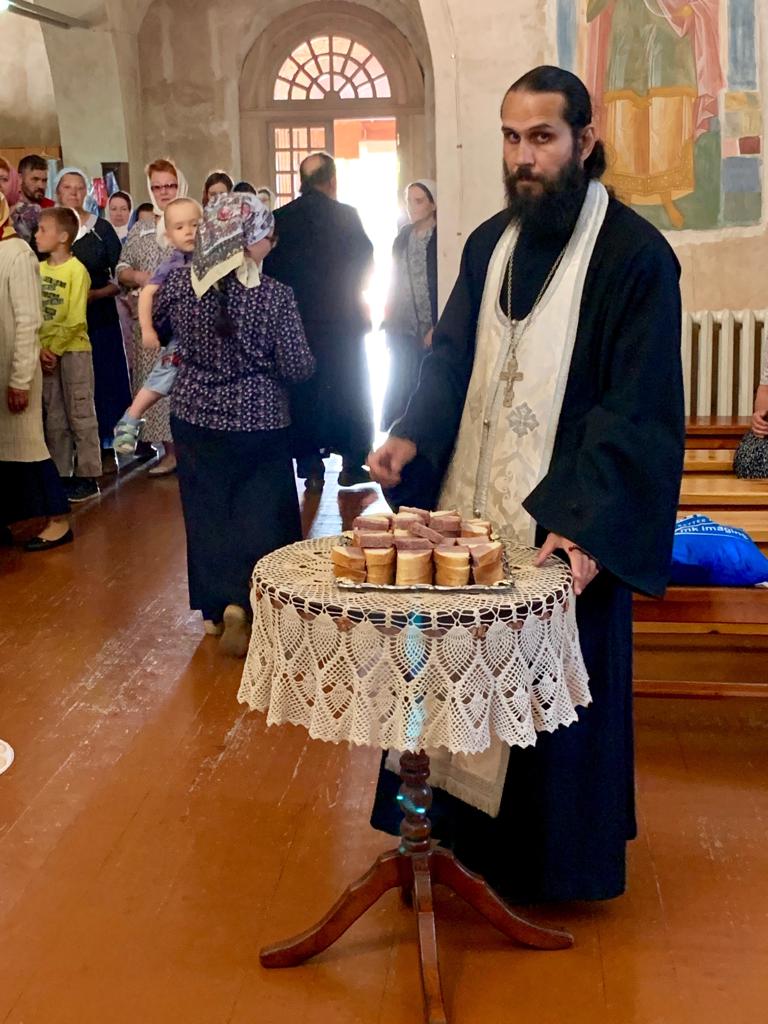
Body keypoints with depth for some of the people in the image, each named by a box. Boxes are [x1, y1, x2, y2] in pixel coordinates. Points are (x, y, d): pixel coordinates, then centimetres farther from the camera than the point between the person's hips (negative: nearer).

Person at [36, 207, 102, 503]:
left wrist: (55, 350, -14)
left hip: (73, 350, -6)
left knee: (80, 415, 0)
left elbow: (75, 320, -14)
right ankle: (60, 474, 20)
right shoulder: (39, 268, 7)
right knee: (53, 418, 11)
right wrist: (41, 349, -8)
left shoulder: (76, 270, -11)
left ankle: (87, 477, 6)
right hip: (45, 352, 6)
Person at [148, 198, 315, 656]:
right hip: (259, 422, -3)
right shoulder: (274, 295, -17)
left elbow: (152, 324, 13)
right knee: (260, 515, 9)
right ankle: (240, 605, -5)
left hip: (195, 417, 3)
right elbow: (299, 367, -14)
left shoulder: (178, 284, -7)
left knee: (207, 513, 15)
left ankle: (215, 607, 25)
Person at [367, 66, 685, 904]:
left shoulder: (634, 255, -12)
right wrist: (412, 435, -6)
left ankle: (553, 858, 27)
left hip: (563, 527, -6)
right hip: (472, 507, 6)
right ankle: (460, 828, 35)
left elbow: (637, 409, -16)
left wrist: (585, 523, -25)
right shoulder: (491, 242, 8)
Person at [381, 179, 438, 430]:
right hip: (403, 330, 5)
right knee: (398, 390, 6)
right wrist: (389, 321, 8)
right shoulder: (403, 238, 11)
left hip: (430, 330, -5)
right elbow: (395, 282, 15)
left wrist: (437, 328, -16)